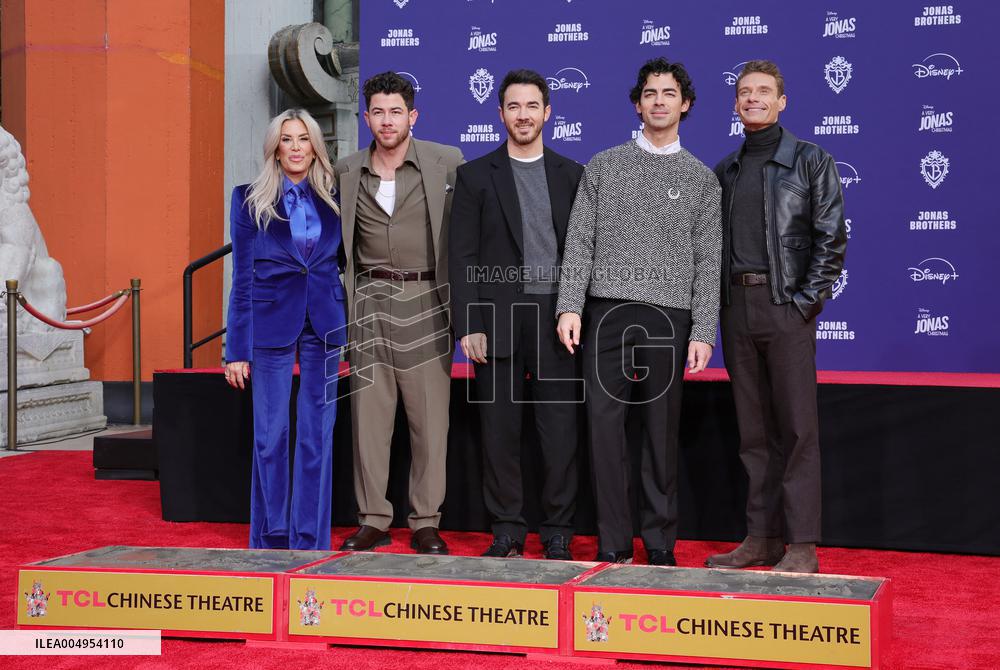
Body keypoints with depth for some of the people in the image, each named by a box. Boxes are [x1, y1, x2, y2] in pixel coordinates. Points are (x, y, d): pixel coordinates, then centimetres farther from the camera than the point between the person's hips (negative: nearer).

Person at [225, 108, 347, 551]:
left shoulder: (334, 198, 7)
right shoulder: (250, 200, 1)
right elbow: (242, 277, 1)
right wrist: (237, 349, -3)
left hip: (325, 324, 2)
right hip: (272, 320, -2)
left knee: (317, 433, 3)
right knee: (271, 433, 1)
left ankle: (310, 540, 10)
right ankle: (271, 539, 13)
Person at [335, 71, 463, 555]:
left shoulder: (447, 163, 0)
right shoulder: (346, 172, 8)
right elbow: (338, 245, 16)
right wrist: (337, 307, 10)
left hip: (426, 300, -2)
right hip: (370, 302, 2)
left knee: (429, 417, -1)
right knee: (368, 415, 3)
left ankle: (426, 523, 7)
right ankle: (372, 520, 11)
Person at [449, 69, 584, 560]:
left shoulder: (571, 175, 11)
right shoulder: (476, 176, 6)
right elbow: (463, 256, 1)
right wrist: (469, 325, -7)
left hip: (557, 318, 1)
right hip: (498, 317, -1)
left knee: (561, 431, 1)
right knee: (500, 430, 3)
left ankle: (557, 533, 9)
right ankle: (507, 530, 12)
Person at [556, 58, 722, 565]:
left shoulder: (701, 179, 10)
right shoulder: (603, 167, 11)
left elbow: (708, 261, 5)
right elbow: (579, 242, 6)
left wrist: (703, 332, -4)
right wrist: (569, 306, -5)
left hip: (668, 318, 0)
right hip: (608, 312, 1)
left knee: (661, 432, 2)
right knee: (604, 424, -3)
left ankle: (660, 545, 11)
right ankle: (613, 544, 3)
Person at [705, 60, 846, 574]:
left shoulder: (810, 161, 1)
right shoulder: (725, 171, 16)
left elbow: (831, 237, -4)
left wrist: (808, 300, -12)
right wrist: (718, 299, 4)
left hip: (786, 305, -5)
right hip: (736, 307, 5)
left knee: (797, 426, -5)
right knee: (753, 429, 7)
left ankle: (802, 545, -4)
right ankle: (762, 537, 12)